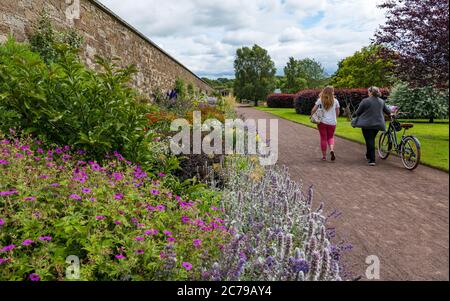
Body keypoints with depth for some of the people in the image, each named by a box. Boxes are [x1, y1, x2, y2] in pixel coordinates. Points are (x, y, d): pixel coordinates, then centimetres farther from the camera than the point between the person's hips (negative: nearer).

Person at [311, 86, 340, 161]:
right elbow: (337, 113, 7)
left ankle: (324, 156, 11)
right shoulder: (335, 101, 0)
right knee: (331, 137, 17)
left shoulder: (320, 100, -3)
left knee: (323, 138, 7)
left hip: (322, 122, -1)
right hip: (332, 122, 1)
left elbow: (314, 110, -6)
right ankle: (332, 149, -11)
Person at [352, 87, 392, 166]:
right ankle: (368, 155, 35)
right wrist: (390, 113, 42)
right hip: (377, 124, 5)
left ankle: (372, 160, -6)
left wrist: (354, 115, 17)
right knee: (372, 140, 20)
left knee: (369, 141, -2)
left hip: (367, 124, -5)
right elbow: (387, 110, 19)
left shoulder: (365, 101, -12)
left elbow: (358, 112, -5)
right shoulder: (382, 101, 6)